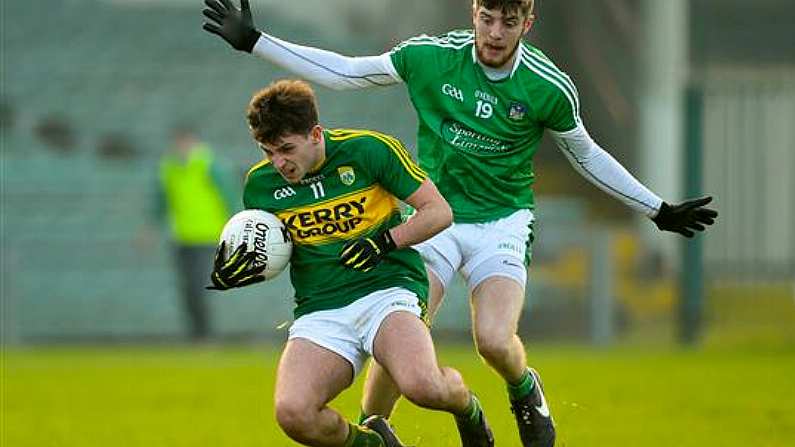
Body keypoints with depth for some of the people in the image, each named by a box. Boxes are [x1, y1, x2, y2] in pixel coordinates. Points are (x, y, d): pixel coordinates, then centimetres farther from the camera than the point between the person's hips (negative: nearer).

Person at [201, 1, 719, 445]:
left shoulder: (550, 88, -11)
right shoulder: (430, 56, -10)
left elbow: (586, 155, 7)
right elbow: (345, 72, 3)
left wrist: (658, 210, 10)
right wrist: (252, 42, 1)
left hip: (504, 221, -1)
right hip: (434, 216, 1)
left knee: (495, 340, -22)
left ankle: (525, 391, 14)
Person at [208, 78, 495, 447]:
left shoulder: (370, 150, -6)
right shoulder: (260, 184, 4)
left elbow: (439, 211, 0)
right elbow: (263, 251, 20)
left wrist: (386, 241, -15)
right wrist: (230, 275, -2)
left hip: (387, 289, -3)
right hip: (319, 311, 3)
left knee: (421, 385, -33)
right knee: (292, 413, -26)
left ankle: (466, 406, 7)